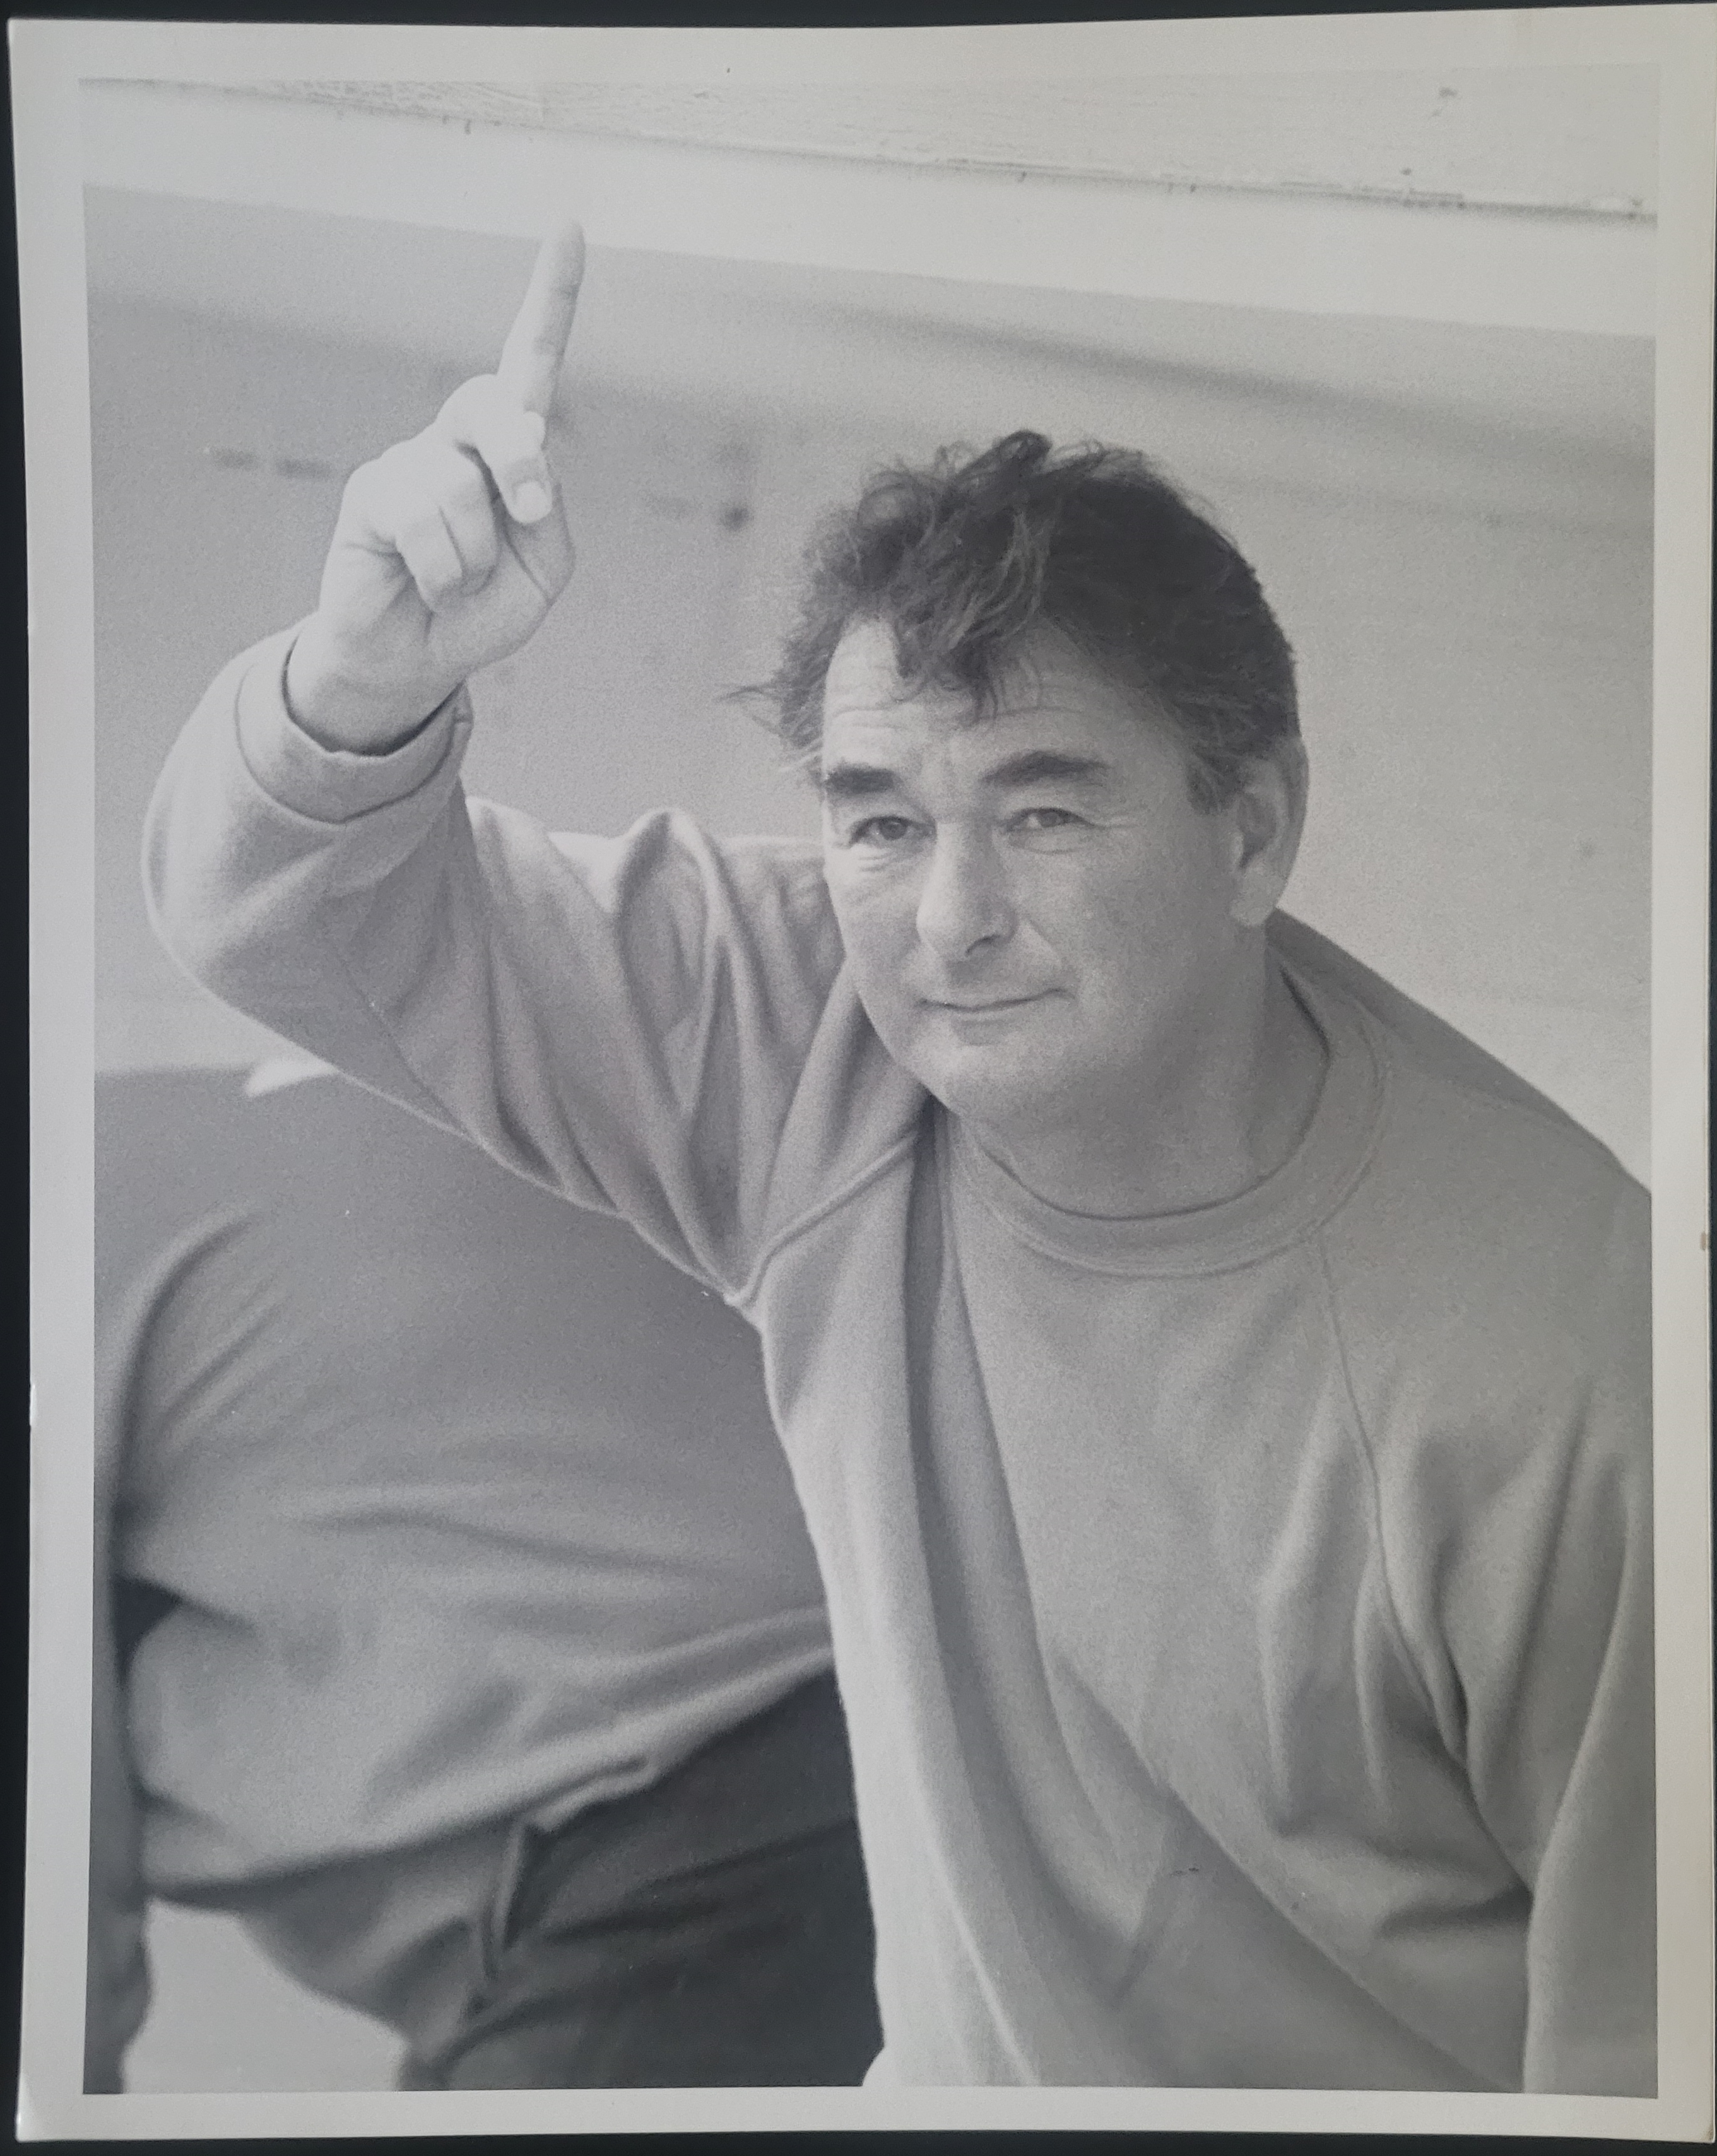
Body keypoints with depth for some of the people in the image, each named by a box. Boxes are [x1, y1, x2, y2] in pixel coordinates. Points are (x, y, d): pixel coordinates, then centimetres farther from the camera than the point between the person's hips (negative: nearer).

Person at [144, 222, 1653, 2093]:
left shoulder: (1553, 1362, -29)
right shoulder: (811, 1043, -16)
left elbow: (1643, 2021, -19)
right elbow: (293, 920, -10)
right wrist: (372, 671, -29)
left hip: (1379, 2081, -2)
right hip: (944, 2065, 3)